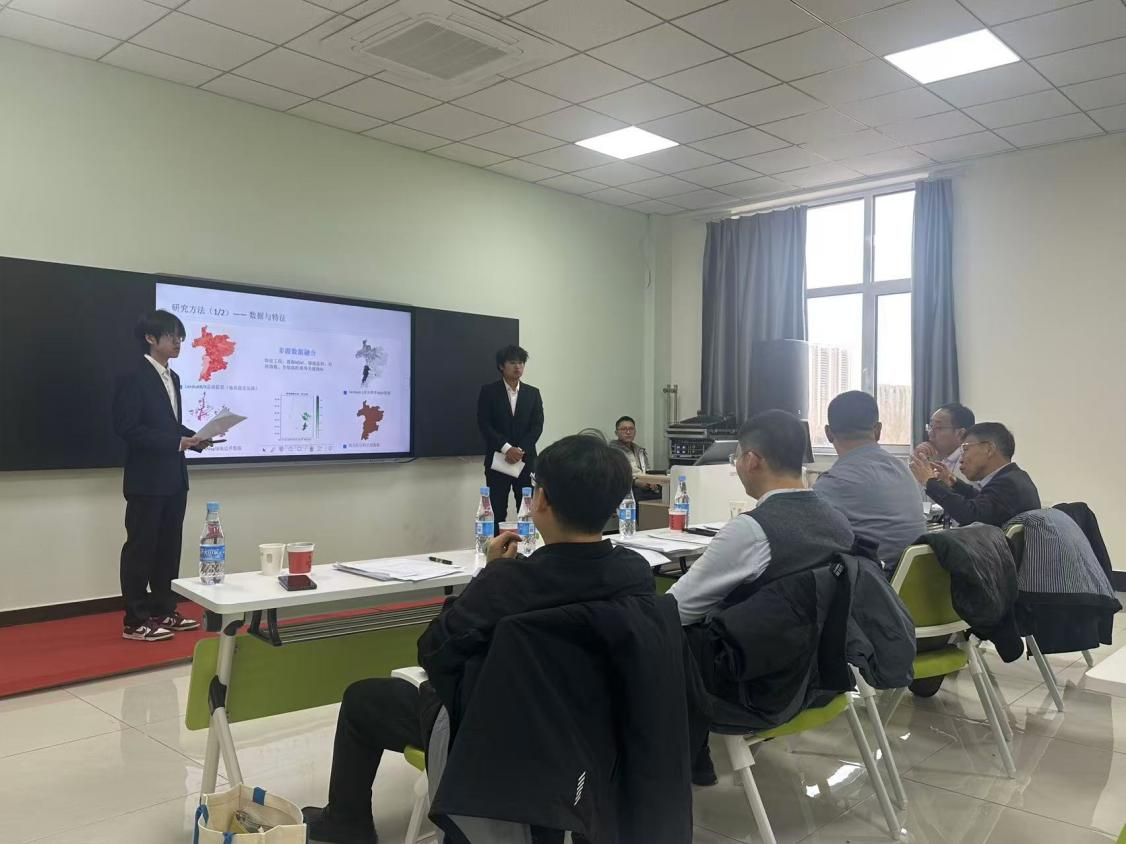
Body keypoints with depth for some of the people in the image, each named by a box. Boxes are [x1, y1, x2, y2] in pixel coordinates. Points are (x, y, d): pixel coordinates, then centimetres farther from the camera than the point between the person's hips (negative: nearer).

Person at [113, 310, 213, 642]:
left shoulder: (172, 378, 15)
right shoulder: (134, 377, -12)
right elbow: (127, 428, -18)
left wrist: (193, 438, 1)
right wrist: (177, 442, -21)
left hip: (174, 477, 8)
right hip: (147, 479, -8)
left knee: (168, 547, 13)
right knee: (141, 548, -1)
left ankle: (164, 611, 23)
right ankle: (135, 621, 7)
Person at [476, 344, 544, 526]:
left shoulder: (533, 393, 10)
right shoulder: (488, 391, 2)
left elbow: (537, 426, 2)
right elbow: (484, 425, -6)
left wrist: (520, 450, -12)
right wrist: (506, 448, -16)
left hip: (525, 460, 2)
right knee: (497, 513, -1)